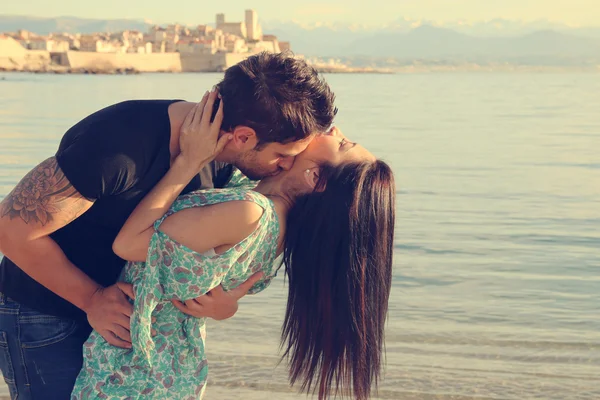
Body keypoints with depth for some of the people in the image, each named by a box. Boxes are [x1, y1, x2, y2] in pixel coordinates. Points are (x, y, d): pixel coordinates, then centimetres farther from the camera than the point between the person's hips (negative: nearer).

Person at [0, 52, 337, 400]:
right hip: (43, 316, -6)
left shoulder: (222, 163, -10)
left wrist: (225, 302, -24)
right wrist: (92, 299, -23)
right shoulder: (120, 146, -34)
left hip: (123, 307, 6)